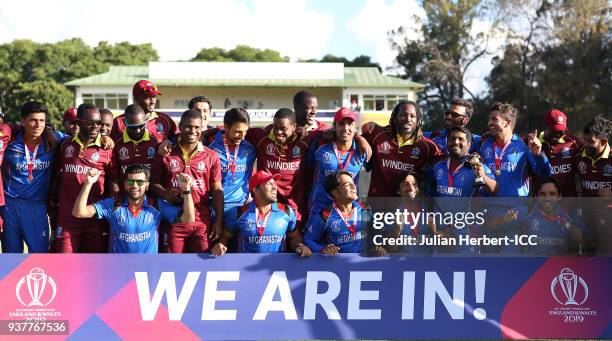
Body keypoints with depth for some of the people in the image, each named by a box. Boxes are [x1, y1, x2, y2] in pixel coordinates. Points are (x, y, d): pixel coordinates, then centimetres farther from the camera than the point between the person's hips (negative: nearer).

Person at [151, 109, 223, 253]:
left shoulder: (211, 157, 5)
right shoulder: (165, 154, 4)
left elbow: (217, 190, 6)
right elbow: (154, 182, 10)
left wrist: (219, 221, 1)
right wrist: (164, 193, -12)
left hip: (202, 221, 0)